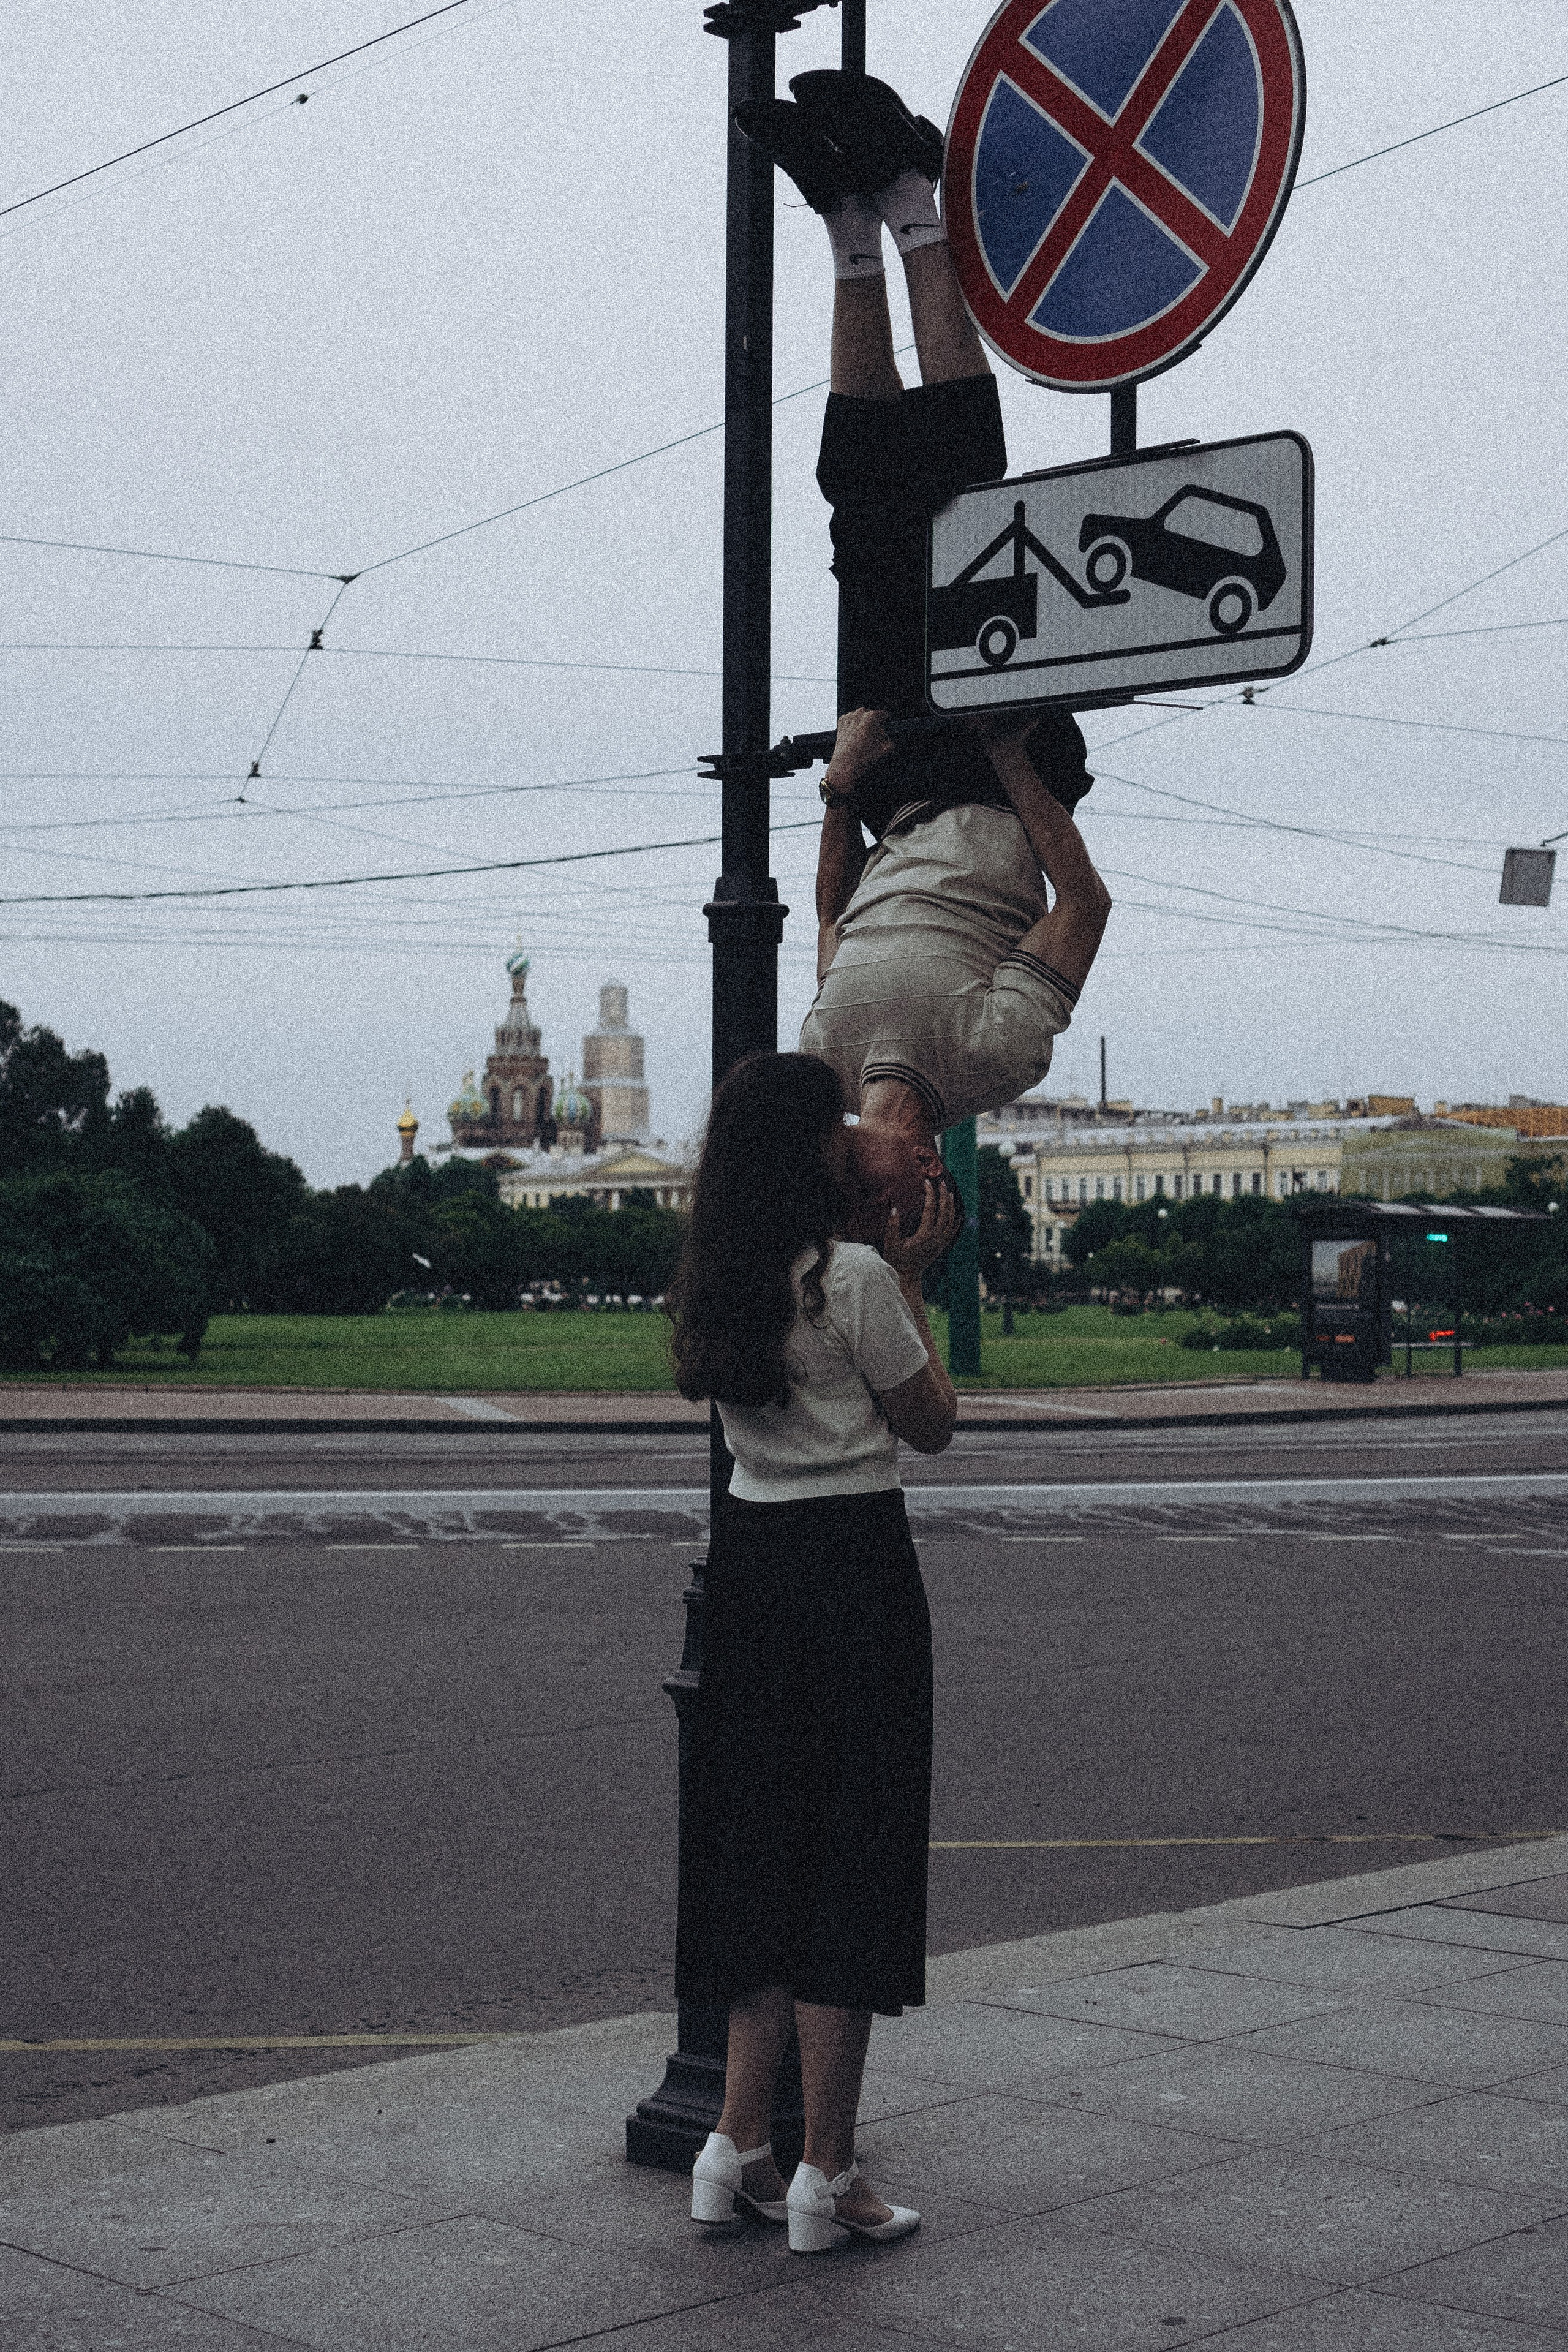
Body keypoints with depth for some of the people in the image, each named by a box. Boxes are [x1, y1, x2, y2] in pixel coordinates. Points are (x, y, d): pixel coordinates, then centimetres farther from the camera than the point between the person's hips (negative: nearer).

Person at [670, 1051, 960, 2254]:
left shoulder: (716, 1282, 7)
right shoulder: (853, 1277, -14)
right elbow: (932, 1424, -3)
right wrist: (913, 1281, 4)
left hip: (750, 1556, 7)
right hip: (854, 1560, -7)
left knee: (766, 1840, 15)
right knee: (851, 1851, 0)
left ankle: (738, 2145, 15)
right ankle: (826, 2175, 5)